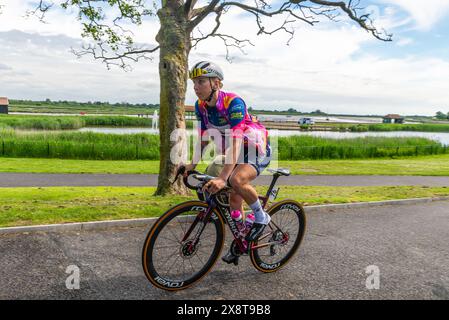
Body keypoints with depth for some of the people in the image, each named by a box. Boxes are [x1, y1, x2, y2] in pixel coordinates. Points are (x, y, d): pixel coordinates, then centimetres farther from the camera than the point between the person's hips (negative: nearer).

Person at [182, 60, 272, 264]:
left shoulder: (233, 102, -30)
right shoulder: (201, 106, -8)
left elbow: (235, 141, -38)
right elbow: (203, 138, 4)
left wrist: (222, 177, -46)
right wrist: (192, 164, -3)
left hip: (257, 149, -7)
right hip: (238, 153, 7)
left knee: (236, 180, -34)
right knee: (234, 201, 7)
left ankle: (261, 217, -8)